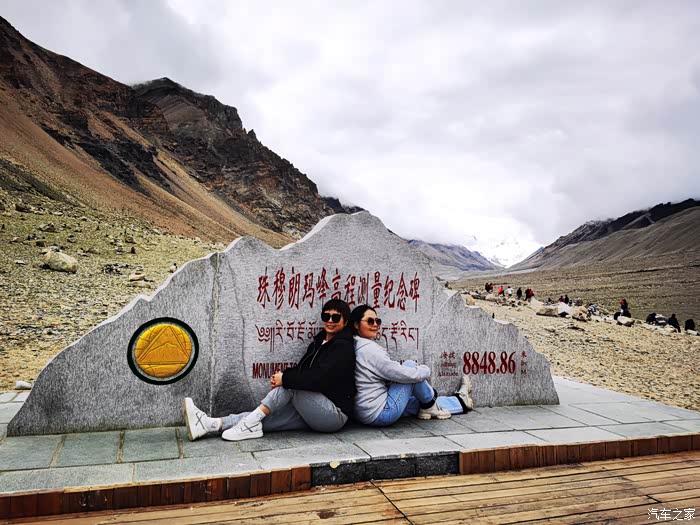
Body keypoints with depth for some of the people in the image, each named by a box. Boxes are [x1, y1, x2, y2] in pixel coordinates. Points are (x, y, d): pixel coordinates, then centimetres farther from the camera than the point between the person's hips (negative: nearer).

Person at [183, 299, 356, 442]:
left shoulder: (343, 347, -10)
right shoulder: (319, 342, 16)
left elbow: (320, 378, -23)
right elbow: (302, 371, 12)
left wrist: (285, 378, -19)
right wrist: (281, 377, -8)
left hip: (335, 414, -7)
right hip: (311, 413, 7)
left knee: (289, 384, -24)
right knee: (265, 417, -11)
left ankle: (251, 423, -21)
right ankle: (210, 424, -19)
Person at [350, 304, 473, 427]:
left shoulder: (356, 347, 11)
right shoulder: (369, 348, -19)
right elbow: (402, 374, -18)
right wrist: (425, 370, 0)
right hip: (381, 414, -10)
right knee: (410, 365, -4)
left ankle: (461, 402, 40)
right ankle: (431, 406, 13)